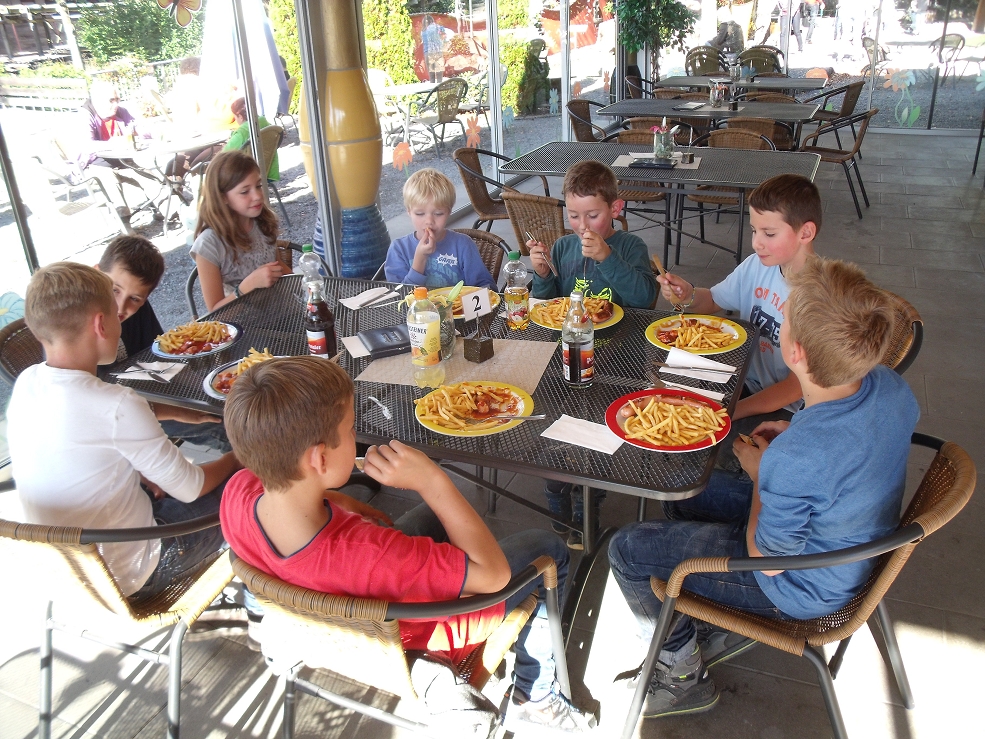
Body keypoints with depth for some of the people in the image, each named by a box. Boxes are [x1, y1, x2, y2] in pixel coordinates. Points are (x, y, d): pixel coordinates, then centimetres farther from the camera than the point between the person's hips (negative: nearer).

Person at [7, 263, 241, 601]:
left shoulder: (26, 384, -7)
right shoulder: (118, 406, -30)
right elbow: (191, 488, -18)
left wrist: (176, 412, 4)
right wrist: (234, 460, 2)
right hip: (127, 581, -7)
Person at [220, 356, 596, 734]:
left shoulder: (239, 492, -28)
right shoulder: (368, 557, -48)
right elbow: (493, 572, -32)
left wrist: (364, 511, -10)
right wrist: (432, 481, -36)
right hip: (422, 629, -6)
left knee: (437, 509, 29)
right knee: (548, 549, 12)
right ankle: (533, 696, 28)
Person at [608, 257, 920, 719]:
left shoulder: (794, 461, -42)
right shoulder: (892, 386, -17)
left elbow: (767, 557, -22)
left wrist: (760, 474, -10)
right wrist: (797, 435, -2)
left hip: (803, 589, -8)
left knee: (627, 550, 0)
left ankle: (685, 674, 21)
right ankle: (727, 624, 29)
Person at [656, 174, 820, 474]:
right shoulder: (757, 265, -5)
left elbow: (798, 387, -20)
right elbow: (714, 300, 14)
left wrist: (731, 412, -26)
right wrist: (689, 295, -10)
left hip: (787, 411, -6)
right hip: (745, 381, 6)